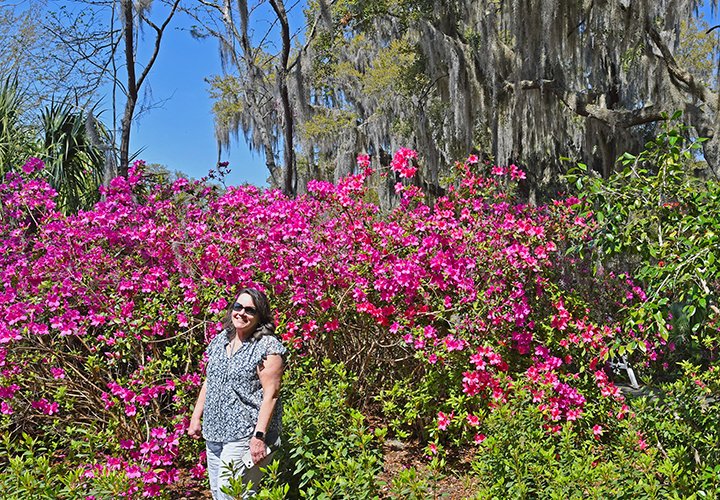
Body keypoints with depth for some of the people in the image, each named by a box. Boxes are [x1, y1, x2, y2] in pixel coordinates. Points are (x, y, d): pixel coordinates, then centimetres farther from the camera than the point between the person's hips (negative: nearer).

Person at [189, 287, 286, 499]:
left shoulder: (268, 347, -11)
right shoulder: (221, 340, 11)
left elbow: (270, 395, -16)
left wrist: (259, 436, -20)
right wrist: (196, 417, 18)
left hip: (245, 436, -7)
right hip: (214, 433, 8)